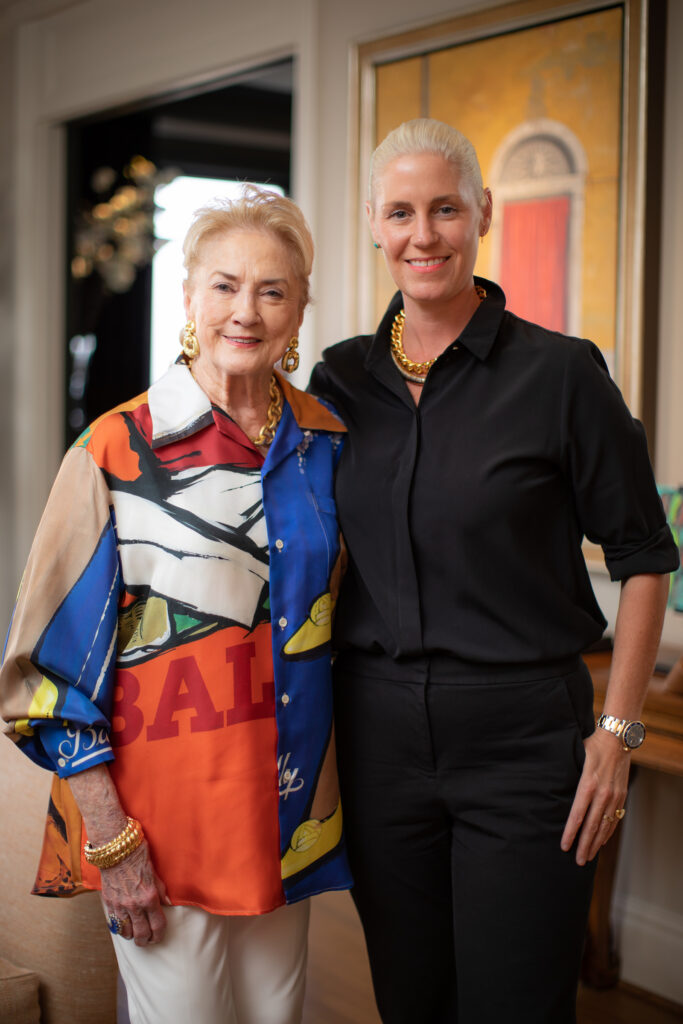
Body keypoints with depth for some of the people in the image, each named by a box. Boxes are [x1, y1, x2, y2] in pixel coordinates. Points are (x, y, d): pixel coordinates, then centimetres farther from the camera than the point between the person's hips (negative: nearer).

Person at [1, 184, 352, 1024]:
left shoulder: (327, 441, 3)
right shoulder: (117, 450, -10)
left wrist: (325, 798, 10)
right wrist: (111, 839, -11)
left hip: (291, 802, 5)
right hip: (165, 810, -4)